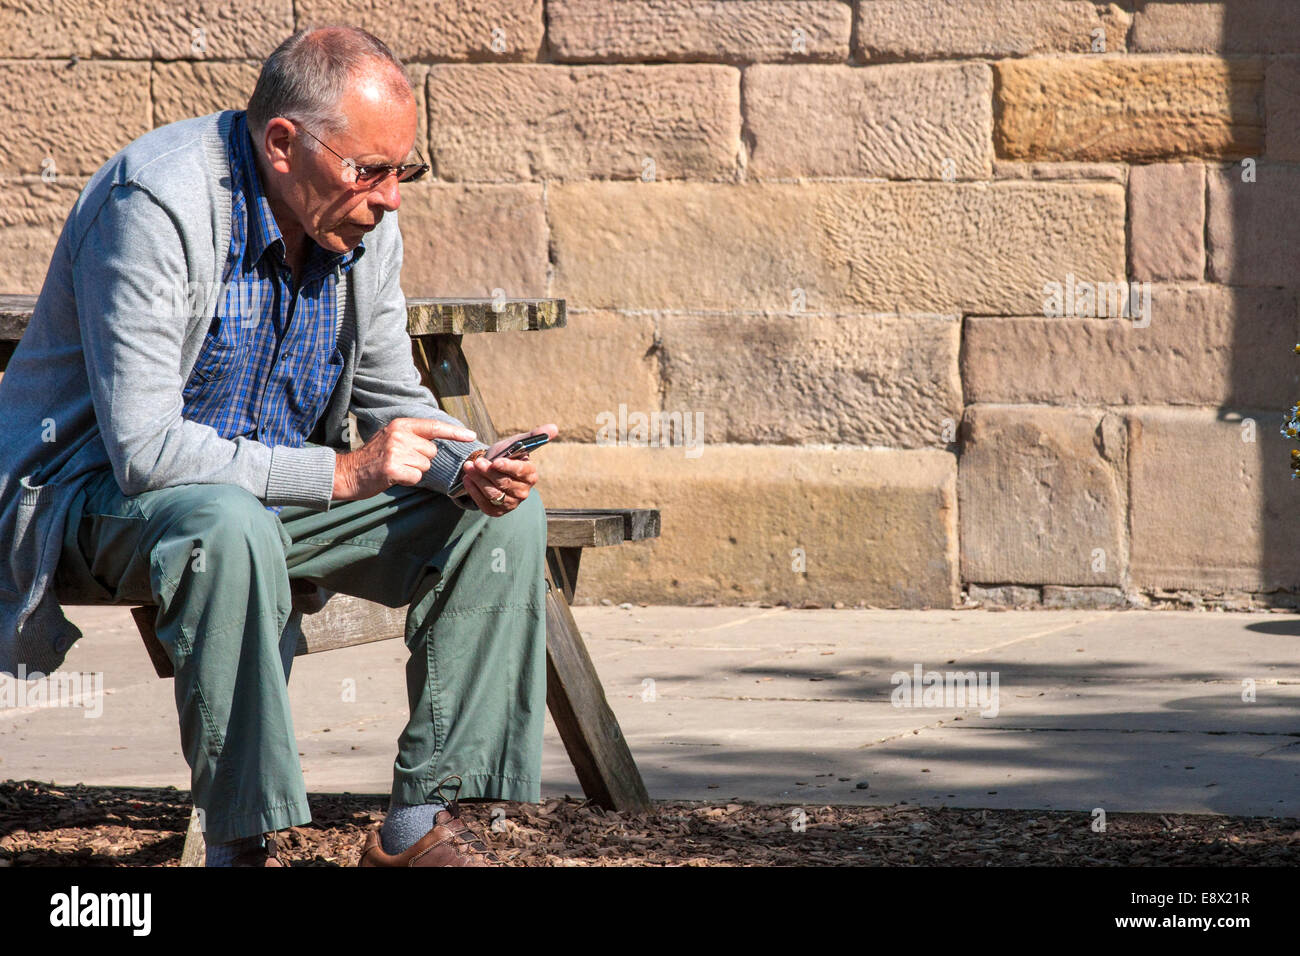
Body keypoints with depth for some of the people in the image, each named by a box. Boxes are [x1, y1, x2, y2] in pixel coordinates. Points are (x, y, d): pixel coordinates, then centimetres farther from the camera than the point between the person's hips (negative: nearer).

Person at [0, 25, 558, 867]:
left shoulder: (367, 227, -3)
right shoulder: (158, 204, -27)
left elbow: (392, 399, 8)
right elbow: (144, 448, -31)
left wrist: (464, 466, -15)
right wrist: (338, 473, -29)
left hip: (271, 490, 8)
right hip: (98, 491, -7)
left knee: (505, 509, -7)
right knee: (229, 526, -41)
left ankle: (424, 819, -10)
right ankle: (244, 845, -32)